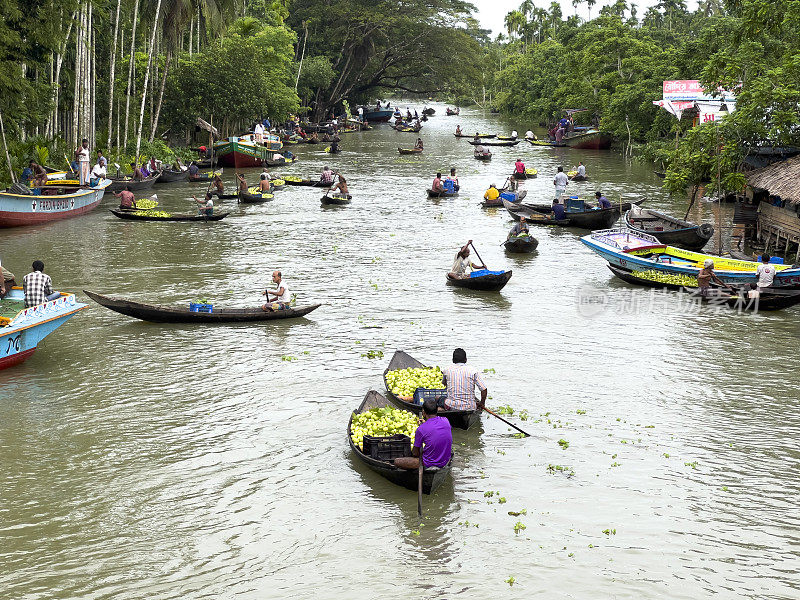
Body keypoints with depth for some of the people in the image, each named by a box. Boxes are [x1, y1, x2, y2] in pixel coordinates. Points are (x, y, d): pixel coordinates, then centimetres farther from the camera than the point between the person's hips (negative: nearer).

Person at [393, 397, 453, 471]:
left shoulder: (421, 429, -22)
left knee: (396, 462, 0)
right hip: (445, 461, 7)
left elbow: (415, 453, -9)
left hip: (429, 464, -7)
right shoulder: (445, 421, -7)